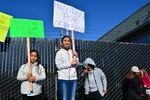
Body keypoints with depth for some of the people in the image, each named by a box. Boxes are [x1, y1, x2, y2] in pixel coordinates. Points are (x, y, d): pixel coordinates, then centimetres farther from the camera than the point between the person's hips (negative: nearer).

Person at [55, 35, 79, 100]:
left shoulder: (73, 52, 11)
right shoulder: (59, 53, 0)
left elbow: (77, 64, 9)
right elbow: (59, 65, -10)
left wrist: (76, 57, -7)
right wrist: (71, 63, -10)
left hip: (73, 78, 4)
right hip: (63, 79, -4)